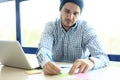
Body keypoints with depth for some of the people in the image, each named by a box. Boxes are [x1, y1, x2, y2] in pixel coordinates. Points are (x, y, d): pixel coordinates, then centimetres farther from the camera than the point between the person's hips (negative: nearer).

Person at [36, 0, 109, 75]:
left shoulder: (86, 27, -12)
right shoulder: (50, 26, -7)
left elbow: (103, 58, -22)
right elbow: (43, 49, -24)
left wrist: (91, 62, -45)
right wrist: (46, 63, -47)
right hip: (56, 74, 1)